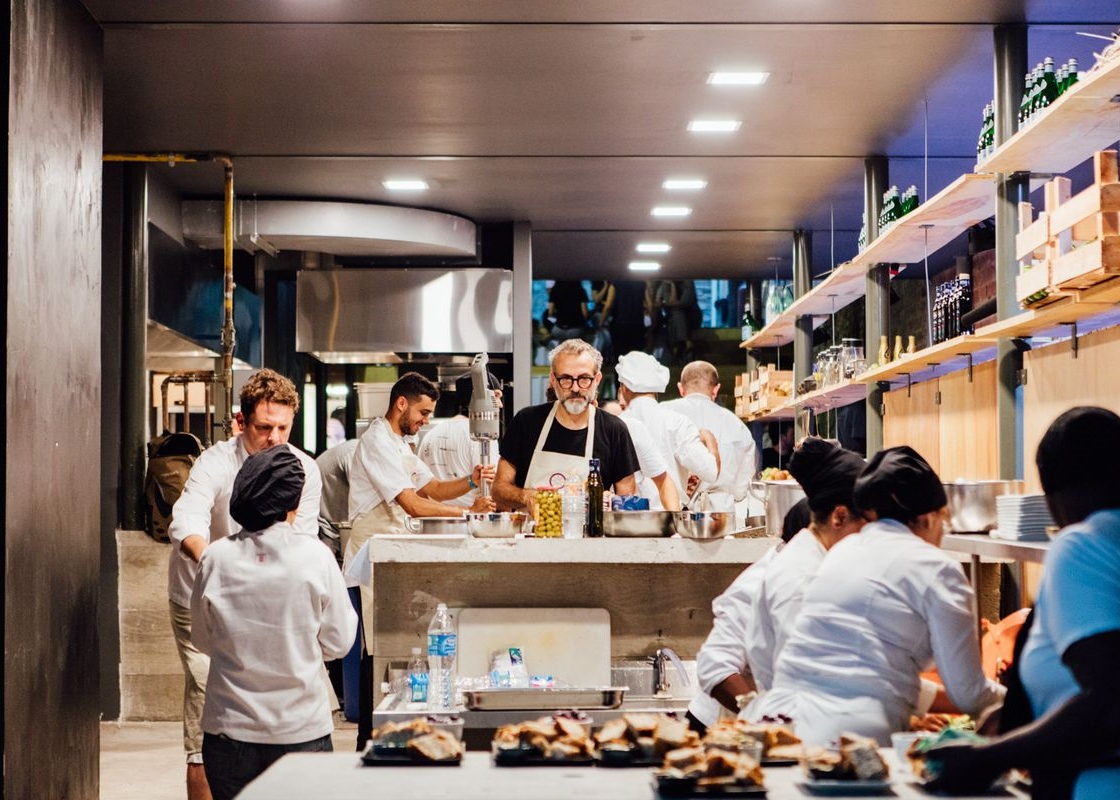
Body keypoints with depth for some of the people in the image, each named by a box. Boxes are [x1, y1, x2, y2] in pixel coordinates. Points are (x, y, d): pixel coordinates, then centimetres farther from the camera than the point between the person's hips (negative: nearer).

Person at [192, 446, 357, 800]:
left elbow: (203, 640, 6)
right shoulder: (315, 557, -12)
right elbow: (337, 643, -3)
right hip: (301, 731, -1)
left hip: (230, 730, 2)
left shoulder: (216, 559, -7)